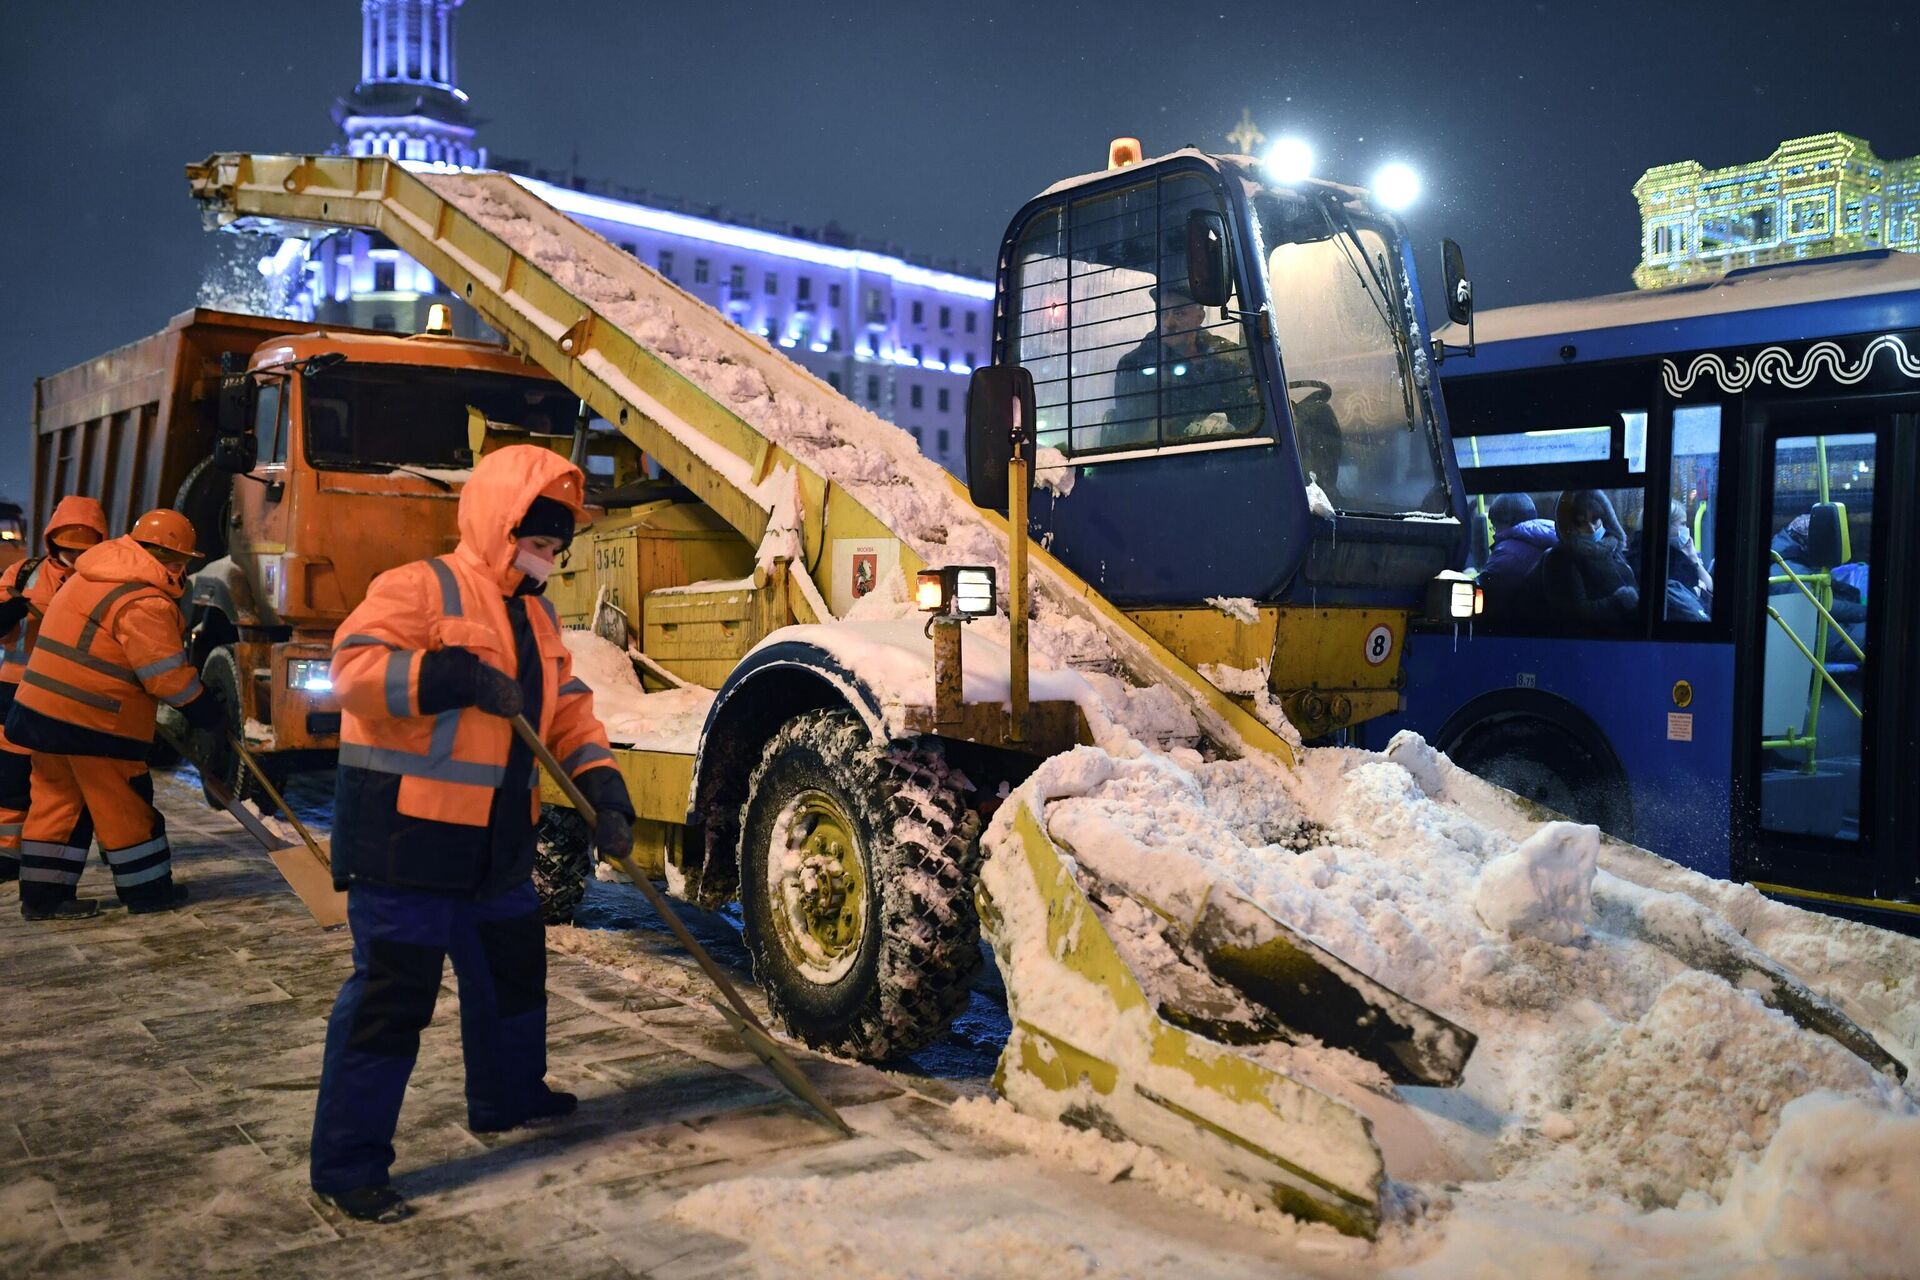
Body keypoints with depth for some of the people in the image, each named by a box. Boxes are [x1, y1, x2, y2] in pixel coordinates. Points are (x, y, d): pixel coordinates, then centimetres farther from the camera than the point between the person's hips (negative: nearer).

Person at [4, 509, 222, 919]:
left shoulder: (92, 574, 11)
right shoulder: (145, 602, -19)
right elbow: (167, 674, -19)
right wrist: (204, 707, -4)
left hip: (43, 708, 9)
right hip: (93, 723, -9)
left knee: (56, 798, 14)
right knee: (123, 805, 4)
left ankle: (43, 894, 19)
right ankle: (148, 890, 15)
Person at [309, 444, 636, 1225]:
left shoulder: (536, 614, 14)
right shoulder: (419, 588, -12)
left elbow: (569, 709, 12)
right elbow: (354, 667, -24)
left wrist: (604, 787, -2)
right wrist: (456, 677, -32)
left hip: (496, 843, 9)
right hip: (406, 836, -9)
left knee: (514, 971, 21)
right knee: (391, 996, -5)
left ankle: (508, 1097, 42)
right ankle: (346, 1164, 6)